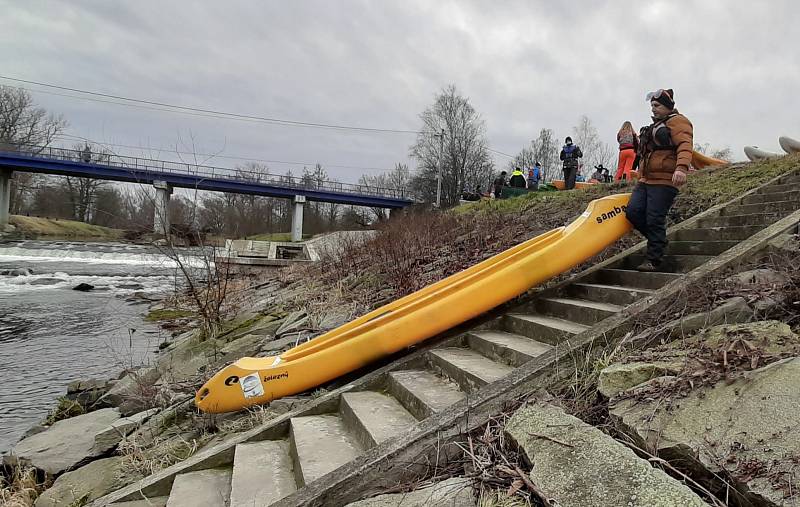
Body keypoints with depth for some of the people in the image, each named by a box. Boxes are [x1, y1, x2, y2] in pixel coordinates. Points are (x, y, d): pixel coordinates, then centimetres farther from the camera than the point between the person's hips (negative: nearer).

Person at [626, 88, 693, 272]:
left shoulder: (677, 122, -1)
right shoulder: (656, 126, 29)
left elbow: (685, 146, -17)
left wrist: (681, 168, -34)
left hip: (664, 182, -9)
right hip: (645, 181, 9)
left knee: (655, 220, -10)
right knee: (633, 212, -4)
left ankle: (654, 260, -2)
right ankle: (658, 239, 16)